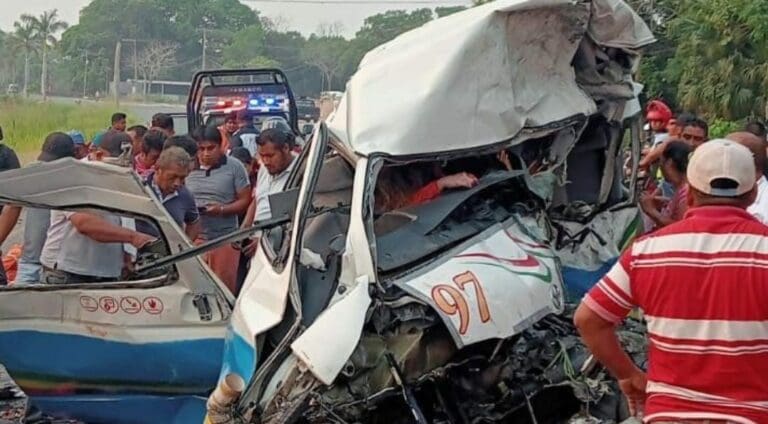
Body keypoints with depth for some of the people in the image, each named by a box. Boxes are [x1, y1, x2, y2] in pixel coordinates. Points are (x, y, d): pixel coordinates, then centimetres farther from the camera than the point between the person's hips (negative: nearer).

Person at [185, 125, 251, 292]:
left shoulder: (234, 167, 2)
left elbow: (245, 201, 1)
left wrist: (222, 209, -15)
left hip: (225, 238, -2)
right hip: (194, 237, 2)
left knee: (224, 286, -1)